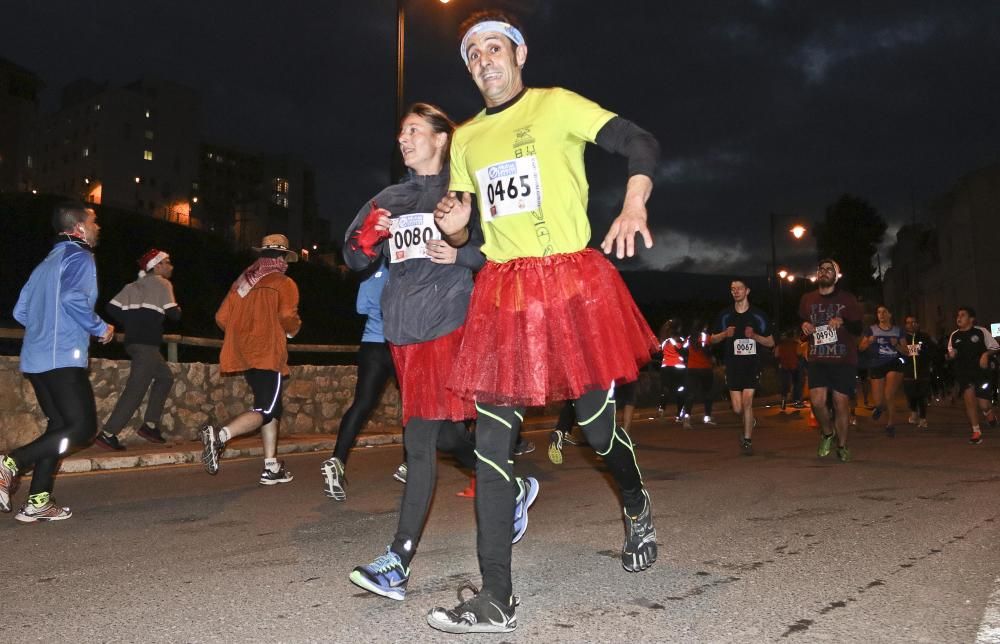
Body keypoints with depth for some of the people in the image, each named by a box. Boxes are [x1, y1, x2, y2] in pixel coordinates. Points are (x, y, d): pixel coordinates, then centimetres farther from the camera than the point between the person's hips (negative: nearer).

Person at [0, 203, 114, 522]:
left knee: (60, 424, 13)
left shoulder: (48, 263, 22)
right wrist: (100, 327, -10)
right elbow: (73, 297, -23)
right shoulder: (80, 256, -4)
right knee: (82, 427, -7)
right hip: (63, 358, -9)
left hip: (35, 358, 9)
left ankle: (38, 502, 9)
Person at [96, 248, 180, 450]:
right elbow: (173, 314, -7)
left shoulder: (135, 285, 20)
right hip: (147, 344, -9)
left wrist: (131, 323, 17)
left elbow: (112, 308, 10)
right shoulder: (162, 283, 0)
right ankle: (107, 434, -15)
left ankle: (150, 425, 18)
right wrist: (178, 309, 14)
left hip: (133, 341, 9)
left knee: (165, 377, 22)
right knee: (135, 389, -10)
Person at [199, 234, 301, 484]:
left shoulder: (242, 281, 13)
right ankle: (220, 435, -28)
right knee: (265, 411, -5)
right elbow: (288, 318, -17)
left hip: (245, 356, 7)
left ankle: (271, 467, 15)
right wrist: (293, 330, 5)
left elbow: (222, 318, 11)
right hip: (268, 355, -7)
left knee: (272, 408, 15)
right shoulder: (284, 283, -4)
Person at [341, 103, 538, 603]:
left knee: (420, 438, -12)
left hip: (448, 322, -6)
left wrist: (459, 255, -16)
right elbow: (356, 259, 14)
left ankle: (399, 562, -7)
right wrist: (366, 239, -7)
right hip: (403, 328, 6)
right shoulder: (389, 199, 17)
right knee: (446, 433, 13)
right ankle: (515, 491, 37)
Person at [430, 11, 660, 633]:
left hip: (571, 283, -4)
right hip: (501, 292, 4)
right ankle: (496, 601, 3)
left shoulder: (556, 105, 3)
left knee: (598, 425, 3)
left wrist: (633, 207, -26)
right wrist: (455, 227, -3)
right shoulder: (466, 138, 18)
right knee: (491, 442, -4)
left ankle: (637, 504, 39)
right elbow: (462, 236, 21)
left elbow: (642, 144, -7)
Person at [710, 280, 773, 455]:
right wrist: (725, 334, -8)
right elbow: (713, 339, 13)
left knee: (747, 401, -14)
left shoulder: (758, 315, 2)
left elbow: (770, 343, 5)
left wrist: (755, 335, -14)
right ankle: (750, 422, 34)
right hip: (733, 366, 2)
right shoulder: (725, 315, 7)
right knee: (737, 409, 0)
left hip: (752, 364, -2)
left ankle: (747, 440, -1)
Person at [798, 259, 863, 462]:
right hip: (817, 359, 2)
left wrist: (843, 322, -19)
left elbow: (858, 329, 1)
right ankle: (827, 433, 17)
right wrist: (804, 326, -3)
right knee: (817, 401, -13)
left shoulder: (847, 299, 3)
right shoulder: (807, 299, 10)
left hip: (844, 360, -1)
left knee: (841, 404, -1)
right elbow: (801, 322, 21)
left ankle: (842, 445, 19)